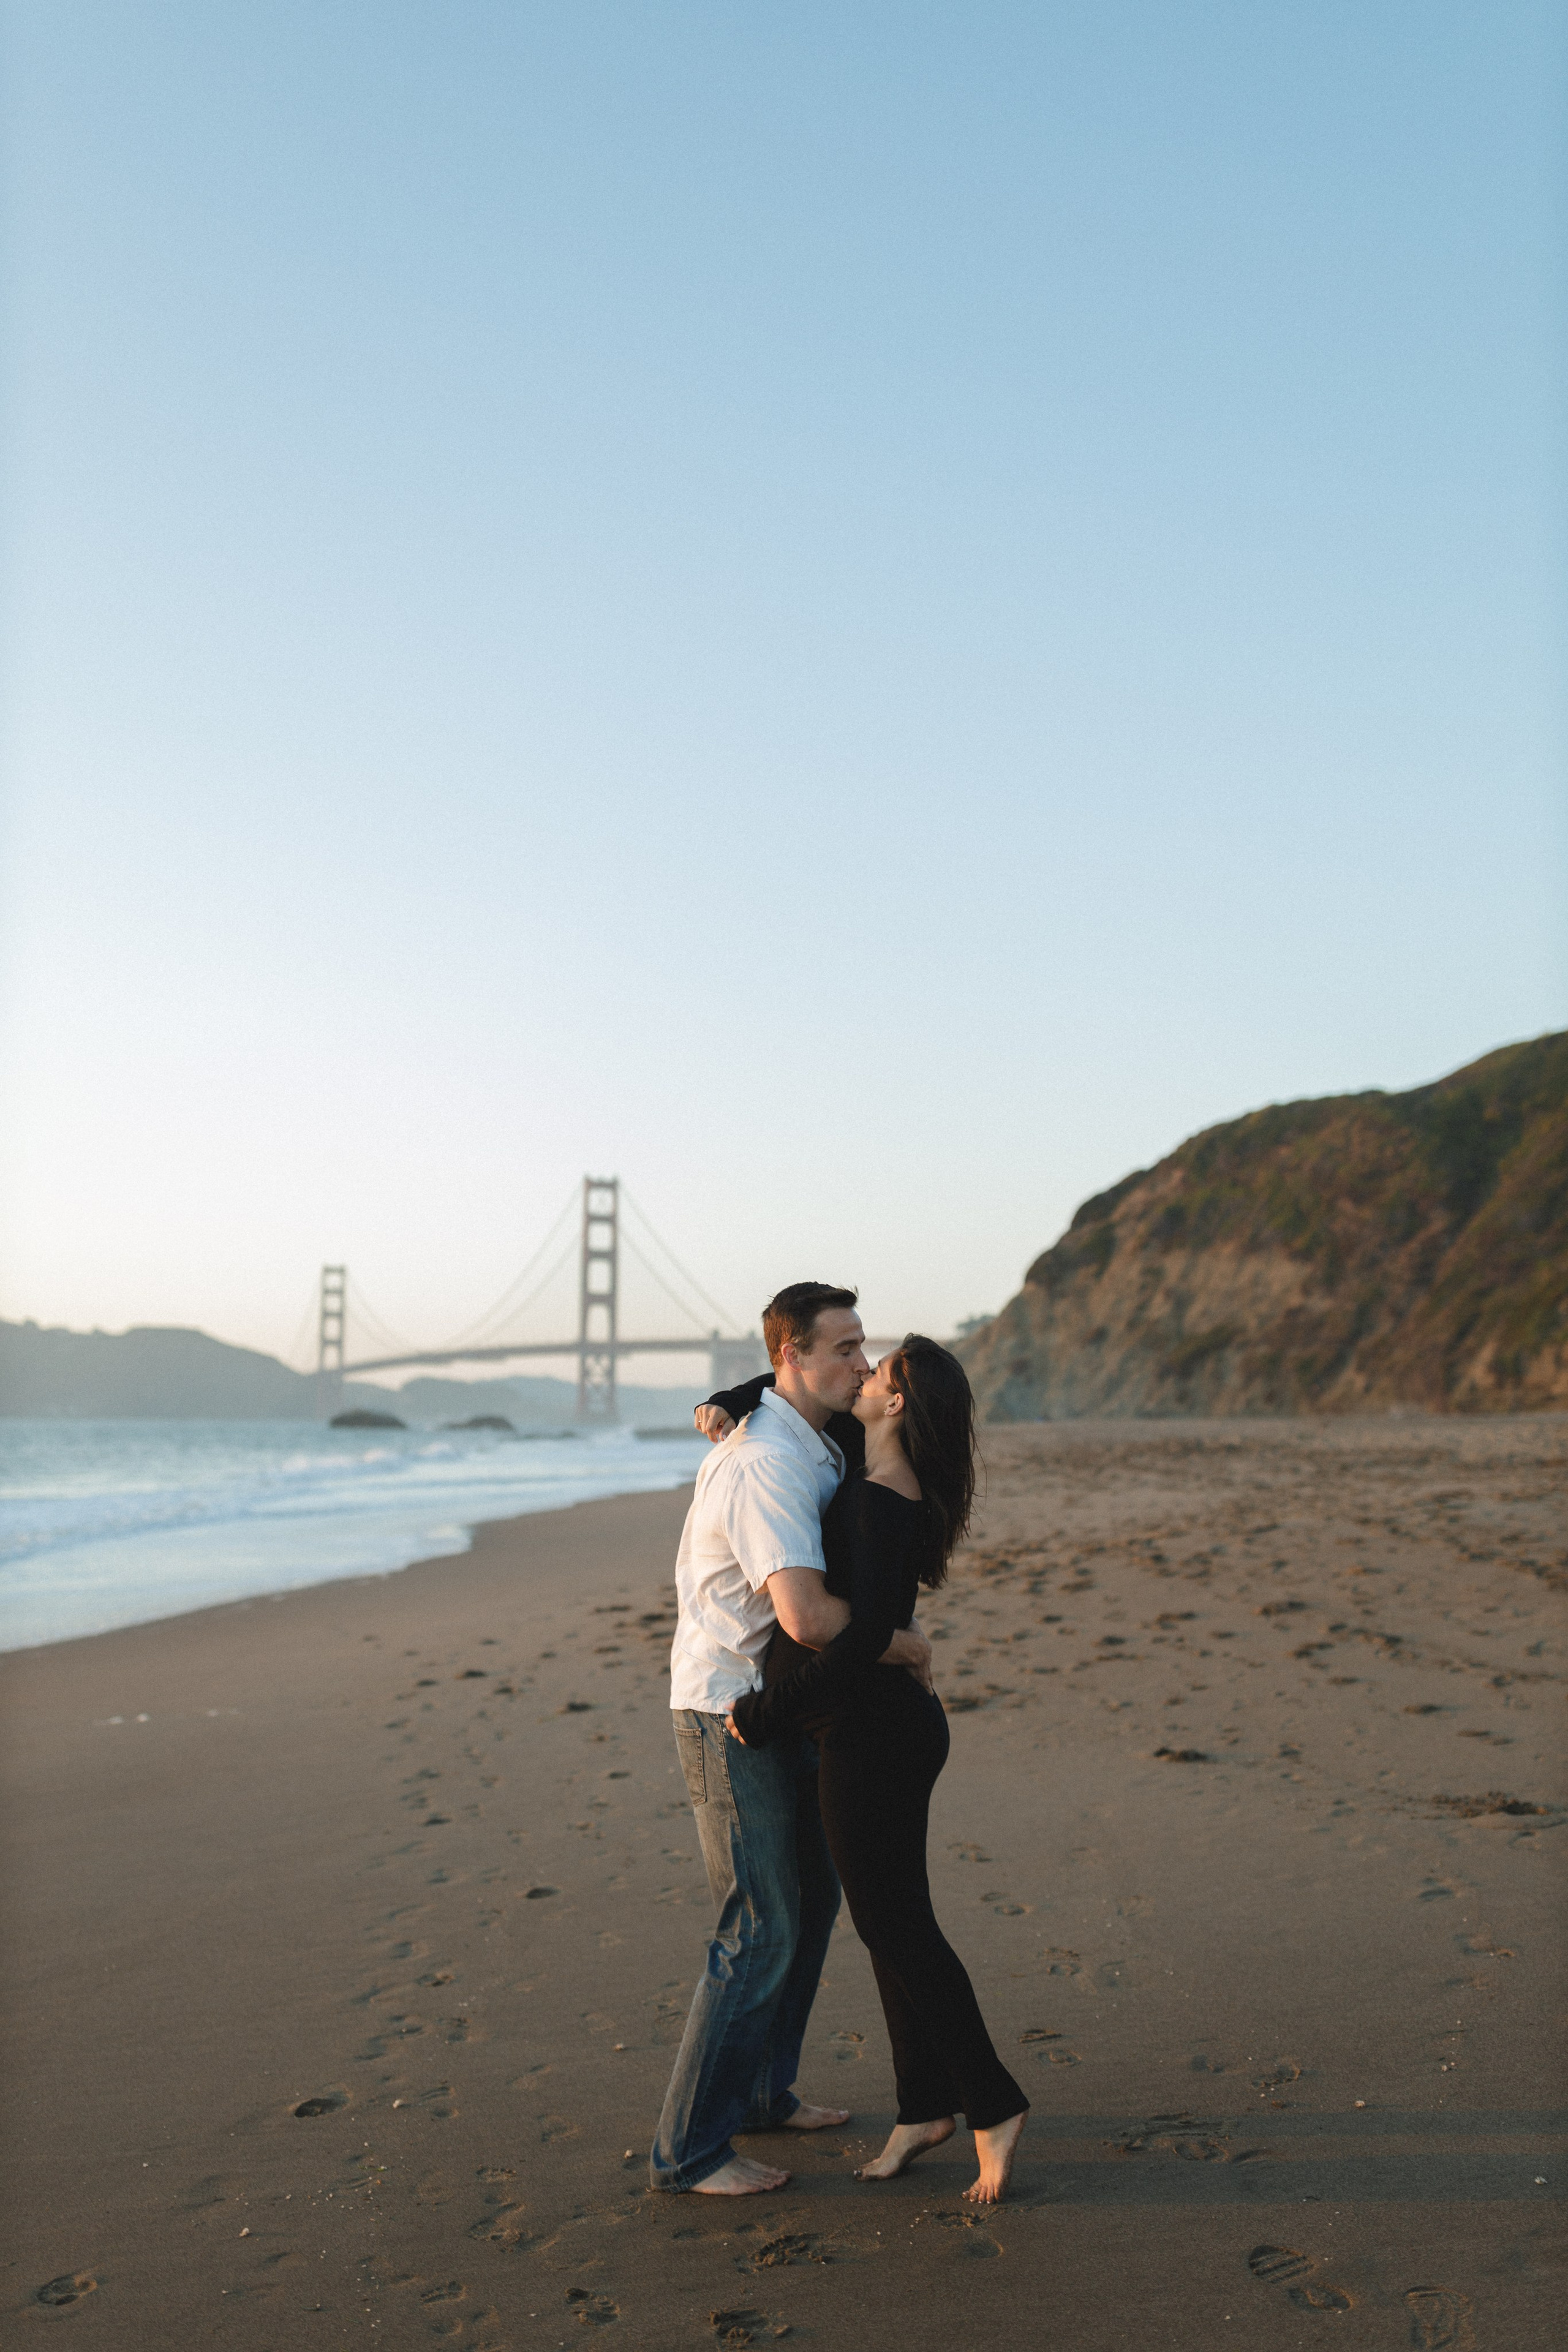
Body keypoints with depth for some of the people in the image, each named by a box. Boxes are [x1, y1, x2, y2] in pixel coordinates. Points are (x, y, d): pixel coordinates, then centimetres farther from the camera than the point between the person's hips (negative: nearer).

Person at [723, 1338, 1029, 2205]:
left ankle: (992, 2105, 13)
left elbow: (865, 1631, -32)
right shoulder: (896, 1488, 6)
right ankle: (925, 2107, 27)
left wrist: (770, 1714, -22)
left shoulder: (876, 1506, -23)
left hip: (871, 1735, -10)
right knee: (894, 1921, 17)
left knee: (895, 1928, 2)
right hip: (900, 1723, 10)